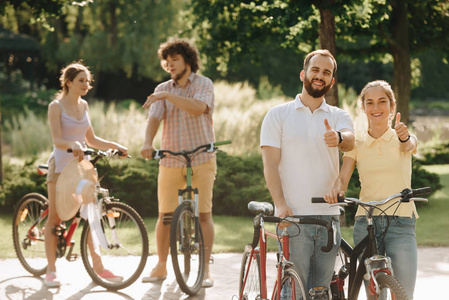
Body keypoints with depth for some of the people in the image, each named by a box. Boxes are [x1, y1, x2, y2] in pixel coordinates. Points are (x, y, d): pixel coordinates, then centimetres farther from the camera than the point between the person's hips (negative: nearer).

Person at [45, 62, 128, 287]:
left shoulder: (83, 105, 12)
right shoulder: (56, 106, -6)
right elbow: (57, 140, -16)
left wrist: (115, 146, 3)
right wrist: (72, 144, -36)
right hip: (61, 164, -6)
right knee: (55, 218, -2)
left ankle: (98, 266, 9)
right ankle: (51, 270, 4)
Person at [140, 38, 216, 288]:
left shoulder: (204, 84, 0)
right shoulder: (163, 89, 9)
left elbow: (198, 107, -20)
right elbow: (154, 118, -4)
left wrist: (167, 96, -24)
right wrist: (148, 143, -22)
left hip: (201, 159, -3)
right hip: (170, 160, 3)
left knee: (204, 213, -4)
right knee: (165, 215, 2)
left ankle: (205, 269, 2)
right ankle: (161, 266, 15)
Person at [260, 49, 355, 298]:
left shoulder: (339, 117, 12)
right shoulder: (278, 115, 6)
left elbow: (350, 141, -11)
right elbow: (270, 163, -1)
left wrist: (339, 138, -37)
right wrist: (281, 205, -15)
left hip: (329, 218, 3)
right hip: (293, 217, -3)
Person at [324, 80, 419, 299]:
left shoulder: (400, 138, 5)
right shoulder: (357, 145, 9)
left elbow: (409, 146, -19)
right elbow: (343, 178, -2)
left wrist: (405, 137, -43)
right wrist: (335, 190, -27)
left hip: (401, 224, -2)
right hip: (366, 223, 2)